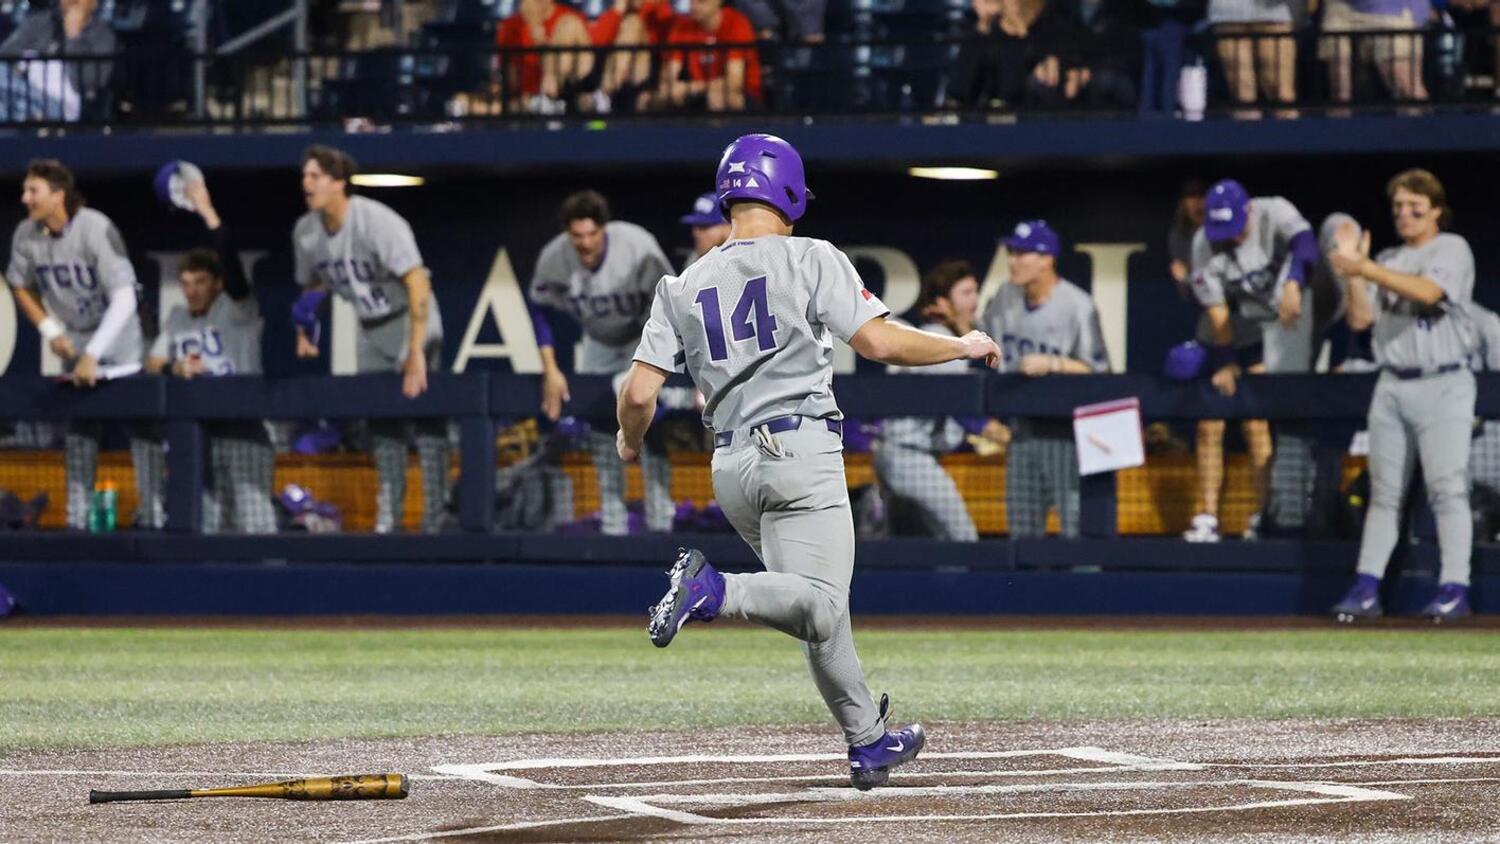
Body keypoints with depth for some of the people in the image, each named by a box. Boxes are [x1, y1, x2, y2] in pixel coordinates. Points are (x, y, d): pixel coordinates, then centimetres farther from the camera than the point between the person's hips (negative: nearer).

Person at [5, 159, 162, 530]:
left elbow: (123, 300, -34)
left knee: (141, 419, -8)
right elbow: (21, 286, 9)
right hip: (74, 343, 5)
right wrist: (50, 330, -3)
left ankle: (153, 513, -4)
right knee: (78, 424, 7)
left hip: (120, 341, -5)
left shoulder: (96, 229, -28)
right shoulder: (26, 234, -11)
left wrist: (93, 355, -40)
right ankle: (78, 516, 10)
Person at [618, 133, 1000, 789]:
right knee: (818, 607, -15)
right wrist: (963, 346, 5)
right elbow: (880, 342, -10)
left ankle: (868, 742, 21)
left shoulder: (683, 287, 10)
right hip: (801, 454, -6)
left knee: (822, 610, 17)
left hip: (731, 469, 6)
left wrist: (629, 442, 24)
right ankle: (714, 590, -39)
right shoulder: (811, 260, -2)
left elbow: (639, 391, 3)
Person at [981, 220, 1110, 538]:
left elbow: (1097, 369, -13)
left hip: (1065, 428, -6)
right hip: (1022, 425, 6)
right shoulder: (1006, 298, 6)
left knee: (1075, 522, -10)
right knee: (1021, 526, 10)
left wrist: (1052, 363, -22)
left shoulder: (1078, 305, -13)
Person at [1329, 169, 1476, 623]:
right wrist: (1354, 272, -3)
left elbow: (1429, 292, -20)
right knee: (1384, 491, 4)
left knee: (1447, 487, -12)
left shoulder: (1452, 249, -1)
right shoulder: (1386, 262, 17)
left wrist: (1364, 268, -24)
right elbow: (1361, 319, 11)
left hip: (1443, 385, -6)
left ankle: (1455, 589, -14)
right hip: (1392, 385, 6)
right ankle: (1367, 589, 3)